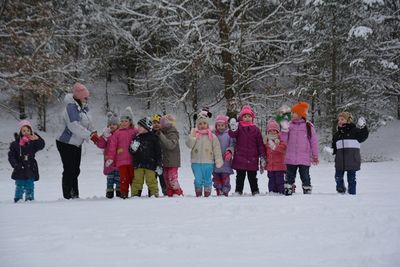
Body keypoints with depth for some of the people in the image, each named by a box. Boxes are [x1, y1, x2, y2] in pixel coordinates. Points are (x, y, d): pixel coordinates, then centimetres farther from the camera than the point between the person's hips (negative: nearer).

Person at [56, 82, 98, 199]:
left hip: (77, 144, 9)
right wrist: (90, 135, -30)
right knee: (69, 171, -7)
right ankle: (68, 196, -3)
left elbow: (88, 123, 14)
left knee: (75, 171, 12)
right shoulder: (71, 107, -20)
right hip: (66, 144, -9)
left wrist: (94, 133, -4)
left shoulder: (83, 108, 7)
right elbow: (74, 126, -30)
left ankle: (75, 196, 18)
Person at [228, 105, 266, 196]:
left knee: (252, 178, 11)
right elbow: (232, 135, -19)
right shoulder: (238, 127, 0)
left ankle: (255, 192, 18)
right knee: (240, 177, 8)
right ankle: (238, 192, 15)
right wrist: (233, 129, -41)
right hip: (240, 158, -1)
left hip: (252, 159, 1)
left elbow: (260, 144, 5)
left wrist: (262, 157, 0)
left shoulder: (256, 129, 5)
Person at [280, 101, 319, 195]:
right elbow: (284, 140, 3)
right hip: (290, 158, 3)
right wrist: (284, 130, -12)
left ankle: (307, 191, 10)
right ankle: (288, 192, 17)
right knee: (290, 176, 9)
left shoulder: (308, 126, 0)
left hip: (304, 158, -3)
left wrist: (315, 156, 4)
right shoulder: (290, 125, 7)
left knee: (305, 177, 3)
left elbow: (314, 141, 4)